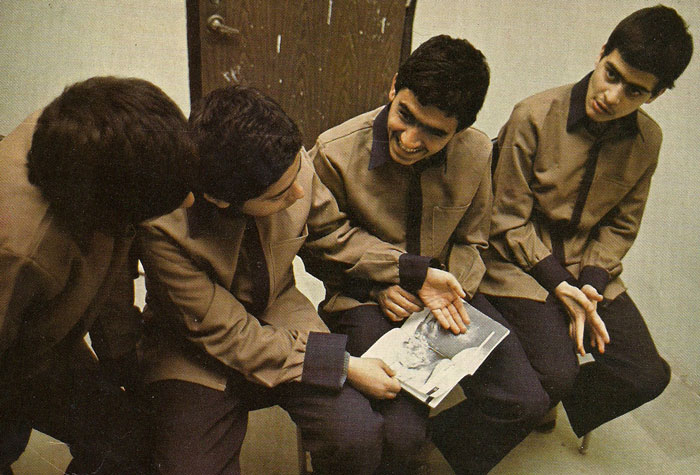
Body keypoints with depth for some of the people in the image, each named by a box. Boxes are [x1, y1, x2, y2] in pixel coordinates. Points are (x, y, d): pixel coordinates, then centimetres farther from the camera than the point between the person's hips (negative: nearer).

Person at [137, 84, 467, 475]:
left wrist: (413, 272, -7)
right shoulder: (163, 226, -29)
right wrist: (343, 365, -23)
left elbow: (333, 233, 2)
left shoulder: (293, 162, -18)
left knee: (359, 436, -20)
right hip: (198, 349, -2)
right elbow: (229, 336, -22)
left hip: (281, 315, 2)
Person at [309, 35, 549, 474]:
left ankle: (436, 438, 19)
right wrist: (377, 289, -16)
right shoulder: (335, 153, -17)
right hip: (367, 298, -3)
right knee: (399, 433, -22)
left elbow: (471, 242, 8)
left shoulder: (477, 152, -8)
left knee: (527, 401, -10)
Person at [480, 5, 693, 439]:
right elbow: (509, 221, -12)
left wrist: (589, 286, -11)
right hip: (522, 265, -5)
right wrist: (558, 285, -18)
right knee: (558, 373, -23)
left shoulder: (648, 140, 0)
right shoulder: (534, 117, -16)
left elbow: (621, 226, 6)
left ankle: (547, 404, 21)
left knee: (648, 375, -5)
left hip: (590, 269, 6)